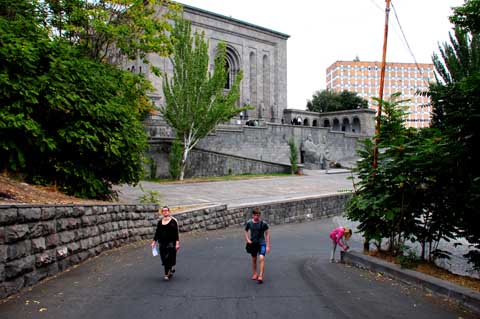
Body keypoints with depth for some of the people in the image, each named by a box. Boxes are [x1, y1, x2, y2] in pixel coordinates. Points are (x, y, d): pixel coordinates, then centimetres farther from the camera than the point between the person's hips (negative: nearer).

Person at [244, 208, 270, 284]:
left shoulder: (263, 223, -13)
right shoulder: (249, 223, -8)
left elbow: (267, 234, -4)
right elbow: (246, 231, 10)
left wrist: (268, 246, -6)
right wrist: (247, 239, -6)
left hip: (262, 243, -3)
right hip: (253, 243, 3)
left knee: (261, 258, -19)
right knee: (254, 259, 15)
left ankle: (261, 276, -15)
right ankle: (255, 273, 35)